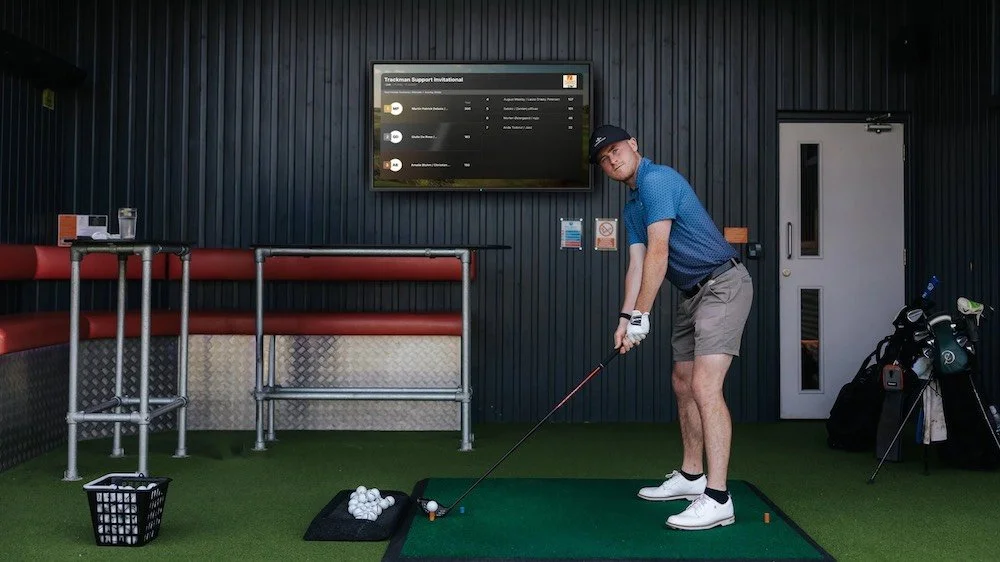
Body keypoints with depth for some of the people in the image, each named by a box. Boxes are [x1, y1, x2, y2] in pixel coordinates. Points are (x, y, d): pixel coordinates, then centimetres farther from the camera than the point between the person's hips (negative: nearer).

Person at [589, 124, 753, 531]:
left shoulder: (656, 179, -15)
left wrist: (641, 315, -20)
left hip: (722, 284, -11)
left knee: (705, 385, -18)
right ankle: (692, 476, 28)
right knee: (683, 383, 15)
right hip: (692, 293, 11)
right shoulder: (631, 209, 16)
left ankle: (717, 499, -18)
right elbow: (637, 265, 8)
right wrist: (625, 319, -5)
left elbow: (658, 253, -21)